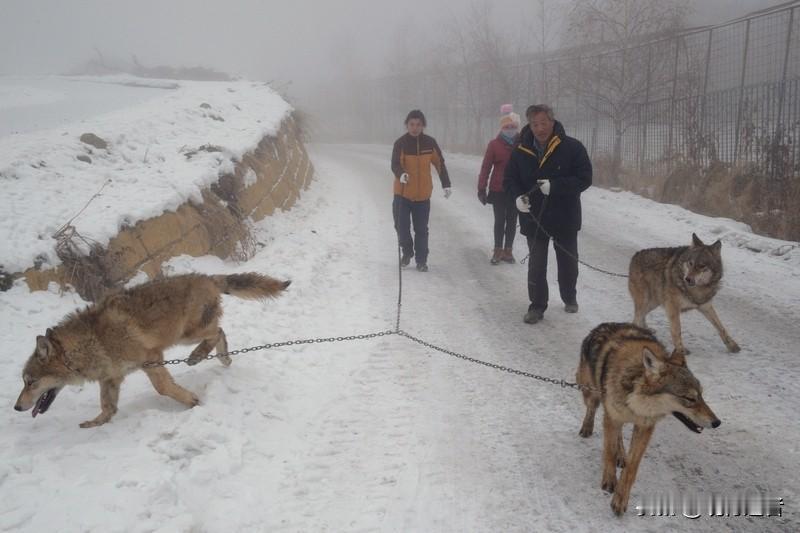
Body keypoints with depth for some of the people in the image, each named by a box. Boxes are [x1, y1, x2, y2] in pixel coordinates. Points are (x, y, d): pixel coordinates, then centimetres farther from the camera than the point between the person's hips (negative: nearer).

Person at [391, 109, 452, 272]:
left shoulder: (430, 143, -1)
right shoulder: (400, 143, -8)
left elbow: (440, 164, 6)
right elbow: (395, 165, -17)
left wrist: (446, 184, 1)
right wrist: (401, 174, -39)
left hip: (423, 194, 1)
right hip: (402, 192, -1)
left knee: (421, 229, 6)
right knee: (401, 226, -1)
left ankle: (421, 260, 17)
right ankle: (407, 251, 26)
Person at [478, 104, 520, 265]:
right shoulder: (494, 144, -5)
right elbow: (486, 167, -4)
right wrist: (481, 189, -6)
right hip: (498, 190, -2)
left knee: (512, 221, 9)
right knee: (499, 220, 4)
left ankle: (508, 250, 20)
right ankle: (498, 251, 14)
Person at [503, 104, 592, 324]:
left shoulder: (572, 147, -13)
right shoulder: (521, 151, -4)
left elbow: (584, 178, -15)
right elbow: (510, 179, 3)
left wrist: (554, 186, -27)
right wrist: (518, 196, -18)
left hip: (565, 217, -1)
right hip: (534, 218, 1)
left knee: (568, 261, 16)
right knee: (536, 264, 4)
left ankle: (569, 298, 38)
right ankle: (537, 306, 15)